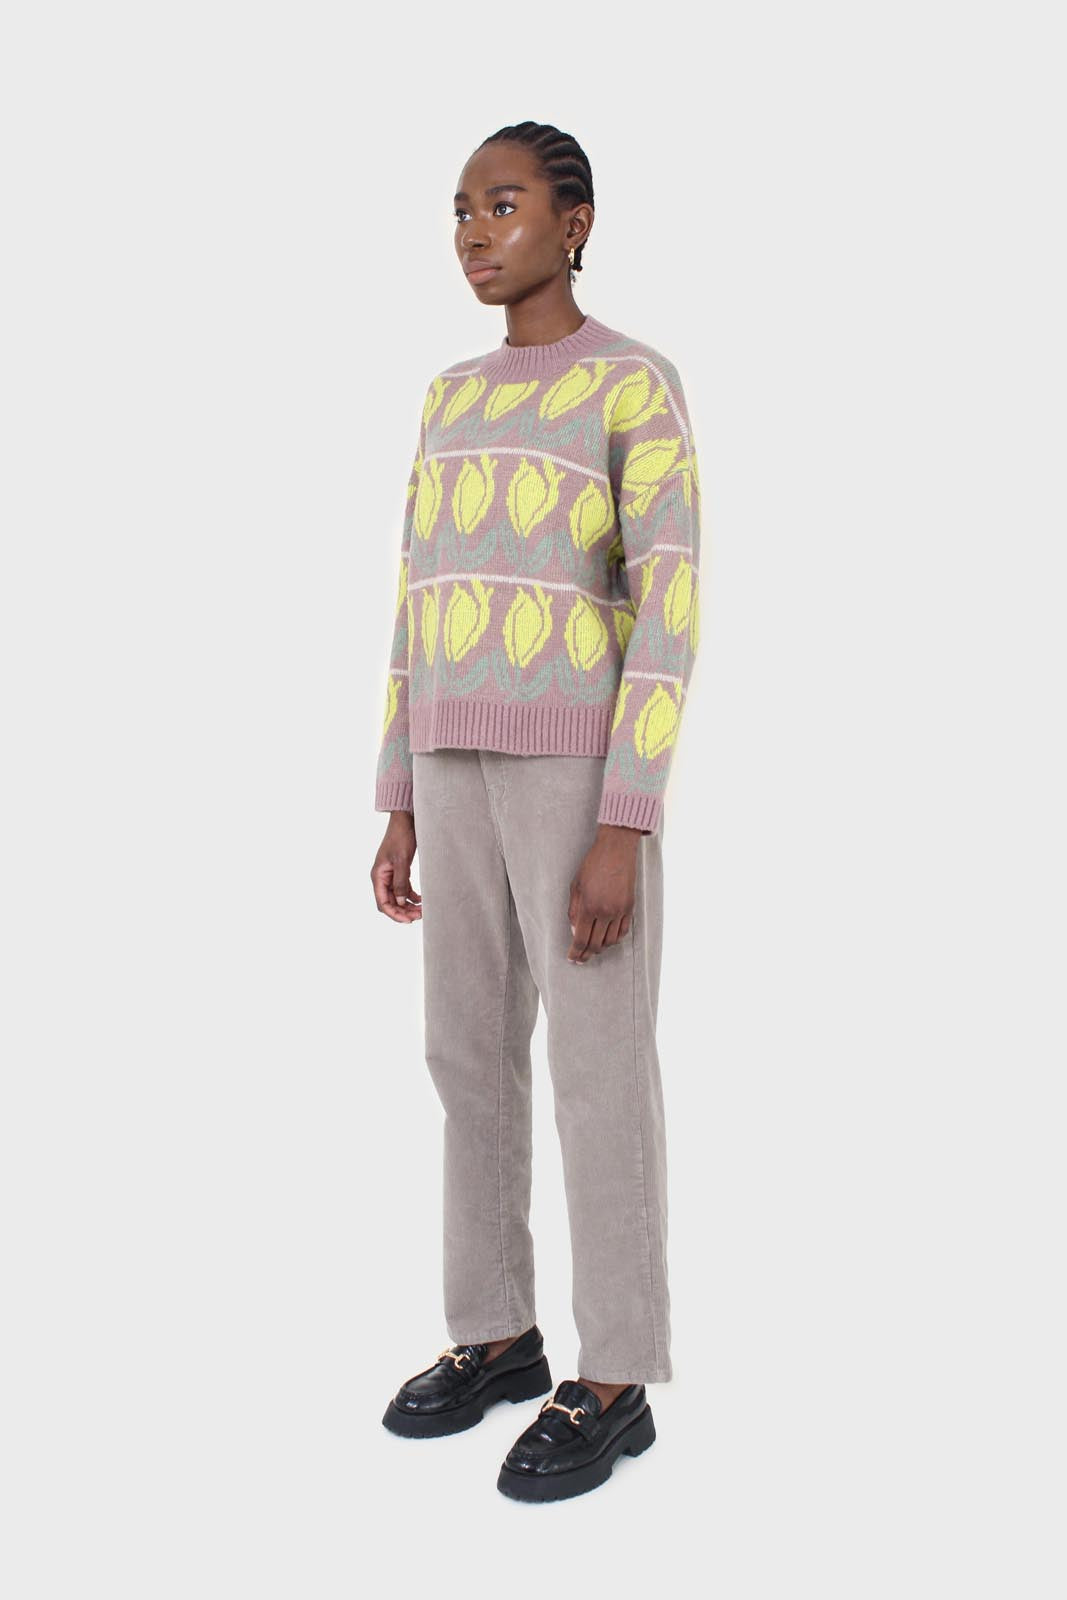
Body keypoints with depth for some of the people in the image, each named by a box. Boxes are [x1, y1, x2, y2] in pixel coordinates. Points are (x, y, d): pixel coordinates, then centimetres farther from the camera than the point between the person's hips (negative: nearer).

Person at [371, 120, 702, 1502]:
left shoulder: (643, 389, -7)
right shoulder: (454, 401, 14)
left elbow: (671, 611, -13)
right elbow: (424, 611, 14)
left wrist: (623, 830, -18)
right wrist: (401, 804, 12)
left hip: (583, 768, -7)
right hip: (465, 769, 7)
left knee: (598, 1072, -2)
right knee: (471, 1053, 10)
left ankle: (614, 1376, 9)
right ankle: (497, 1332, 24)